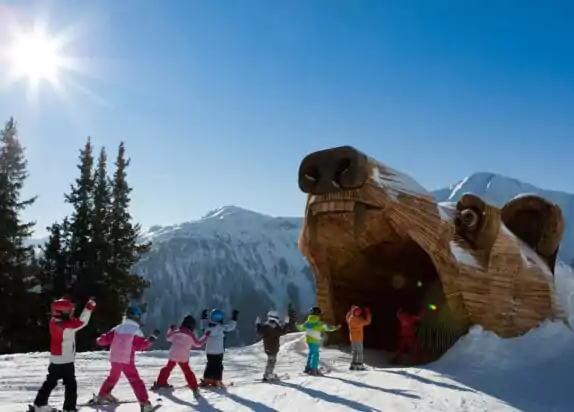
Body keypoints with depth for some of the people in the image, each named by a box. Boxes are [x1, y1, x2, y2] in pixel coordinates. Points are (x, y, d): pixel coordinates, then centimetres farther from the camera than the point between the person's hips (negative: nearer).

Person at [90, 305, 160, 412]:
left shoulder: (117, 328, 5)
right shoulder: (136, 331, -9)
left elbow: (106, 339, 10)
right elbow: (141, 345, -12)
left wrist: (99, 340, 31)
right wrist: (152, 338, -7)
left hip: (115, 359, 6)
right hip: (127, 361, -5)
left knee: (113, 377, 28)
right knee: (136, 381, -5)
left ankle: (102, 396, 40)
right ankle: (145, 403, -12)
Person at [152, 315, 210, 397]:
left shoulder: (176, 332, 0)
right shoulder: (191, 335, -6)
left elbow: (168, 338, 17)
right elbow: (198, 343, 6)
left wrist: (171, 329, 31)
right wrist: (206, 335, 15)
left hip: (173, 355, 2)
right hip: (184, 358, -2)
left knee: (168, 368, 21)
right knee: (187, 371, 7)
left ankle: (160, 382, 28)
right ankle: (194, 387, -1)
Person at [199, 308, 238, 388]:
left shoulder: (207, 327, -1)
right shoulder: (221, 327, -16)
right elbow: (231, 326, -9)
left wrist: (203, 318, 25)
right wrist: (234, 318, 1)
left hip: (209, 351, 5)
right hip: (218, 351, -5)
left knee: (210, 365, 16)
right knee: (218, 366, 4)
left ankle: (206, 380, 16)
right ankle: (217, 381, 3)